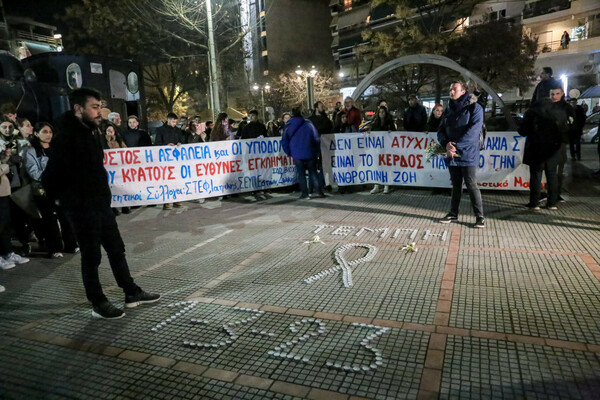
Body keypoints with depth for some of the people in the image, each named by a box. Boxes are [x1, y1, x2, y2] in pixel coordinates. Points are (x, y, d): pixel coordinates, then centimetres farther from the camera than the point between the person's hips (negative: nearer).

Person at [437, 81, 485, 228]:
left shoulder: (474, 107, -5)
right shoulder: (449, 110, 15)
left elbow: (473, 130, -16)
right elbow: (441, 130, 10)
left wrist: (456, 146, -20)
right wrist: (446, 143, -11)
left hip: (468, 154, -6)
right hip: (452, 155, 6)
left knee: (471, 185, -6)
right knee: (456, 184, 13)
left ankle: (480, 217, 2)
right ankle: (453, 213, 22)